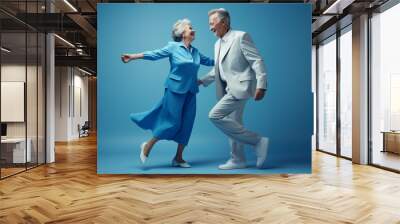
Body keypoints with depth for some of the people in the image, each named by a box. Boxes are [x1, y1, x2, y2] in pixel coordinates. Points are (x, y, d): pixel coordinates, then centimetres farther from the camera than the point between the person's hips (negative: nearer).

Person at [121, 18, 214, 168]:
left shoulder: (195, 51, 11)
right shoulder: (173, 47, -4)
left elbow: (208, 61, 22)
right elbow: (154, 54, -9)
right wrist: (132, 56, -15)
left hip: (190, 92, 6)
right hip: (175, 90, -6)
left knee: (186, 125, 4)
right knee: (172, 122, -8)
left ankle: (178, 158, 16)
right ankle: (147, 146, 13)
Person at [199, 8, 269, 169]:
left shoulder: (241, 37, -8)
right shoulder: (218, 44, 17)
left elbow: (257, 61, -13)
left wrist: (261, 86, -20)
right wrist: (202, 81, 17)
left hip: (240, 87, -9)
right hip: (228, 89, 9)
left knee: (215, 115, -18)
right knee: (233, 125, 12)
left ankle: (257, 141, -11)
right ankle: (237, 160, 25)